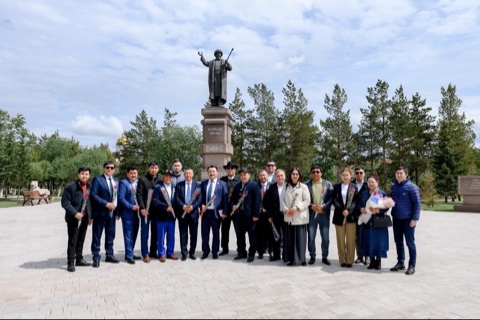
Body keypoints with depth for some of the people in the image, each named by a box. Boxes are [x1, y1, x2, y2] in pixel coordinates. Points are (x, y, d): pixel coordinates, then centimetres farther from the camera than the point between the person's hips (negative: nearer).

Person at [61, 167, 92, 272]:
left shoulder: (90, 187, 6)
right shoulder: (70, 187, -11)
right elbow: (65, 202, -12)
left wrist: (90, 216, 11)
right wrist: (75, 213, -21)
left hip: (84, 218, 5)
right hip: (73, 218, -5)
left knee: (81, 240, 15)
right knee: (72, 241, -1)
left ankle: (79, 259, 27)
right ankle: (70, 263, 7)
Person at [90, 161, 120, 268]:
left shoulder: (116, 181, 14)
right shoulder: (97, 179, -5)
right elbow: (93, 195, -13)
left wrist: (117, 211, 6)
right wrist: (106, 204, -18)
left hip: (111, 213, 6)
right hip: (100, 212, -5)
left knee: (110, 235, 12)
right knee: (97, 236, 2)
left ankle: (109, 255, 24)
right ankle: (96, 258, 11)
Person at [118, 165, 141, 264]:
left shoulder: (139, 182, 12)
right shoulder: (123, 183, -8)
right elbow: (121, 198, -15)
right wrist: (131, 207, -19)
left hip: (136, 212, 6)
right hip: (127, 213, -6)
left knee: (134, 234, 13)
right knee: (128, 234, -2)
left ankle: (130, 254, 24)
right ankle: (129, 256, 5)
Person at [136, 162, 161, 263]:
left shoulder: (160, 180, 7)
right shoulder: (142, 180, -1)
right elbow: (139, 195, -5)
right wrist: (142, 208, -13)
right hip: (146, 210, -3)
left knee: (155, 232, 9)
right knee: (144, 232, 3)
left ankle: (153, 252, 21)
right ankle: (145, 254, 9)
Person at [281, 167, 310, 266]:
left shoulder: (303, 187, 1)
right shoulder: (286, 187, 12)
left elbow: (307, 201, -4)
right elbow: (282, 200, 9)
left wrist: (296, 207, -14)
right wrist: (286, 209, -7)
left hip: (300, 216, -3)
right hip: (288, 217, 3)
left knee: (300, 238, -2)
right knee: (289, 238, 5)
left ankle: (300, 258, 9)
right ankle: (290, 258, 15)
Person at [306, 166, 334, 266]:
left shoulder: (327, 184, 4)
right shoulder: (307, 184, 1)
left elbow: (331, 198, -2)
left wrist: (323, 206, -14)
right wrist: (311, 206, -16)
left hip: (324, 214, 1)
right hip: (312, 214, 0)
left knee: (325, 238, 7)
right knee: (311, 237, 5)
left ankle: (325, 257, 20)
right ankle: (312, 256, 18)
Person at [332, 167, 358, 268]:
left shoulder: (354, 187, 5)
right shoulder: (336, 186, 7)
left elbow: (355, 201, -2)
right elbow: (334, 200, 0)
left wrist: (348, 210, -16)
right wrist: (342, 210, -13)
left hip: (351, 216, -1)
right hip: (339, 216, 1)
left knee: (350, 240, 1)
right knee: (340, 240, 5)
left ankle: (350, 260, 10)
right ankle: (342, 260, 13)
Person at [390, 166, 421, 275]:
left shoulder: (411, 187, -9)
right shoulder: (393, 186, 8)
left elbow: (417, 203, -11)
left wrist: (415, 218, -15)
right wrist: (392, 213, 7)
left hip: (408, 220, -6)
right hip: (396, 219, 6)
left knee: (410, 243, 2)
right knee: (398, 242, 13)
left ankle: (412, 266, 11)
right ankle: (400, 262, 25)